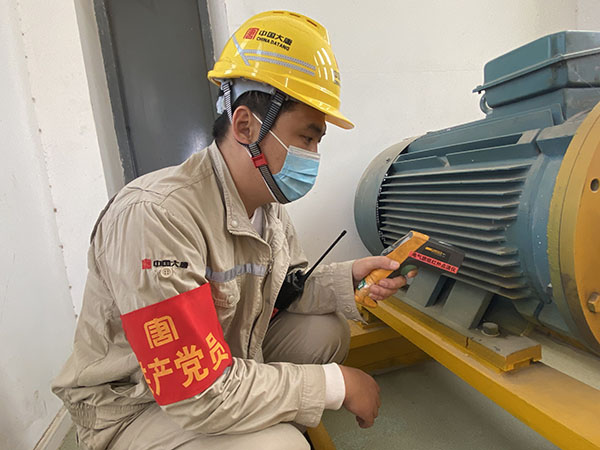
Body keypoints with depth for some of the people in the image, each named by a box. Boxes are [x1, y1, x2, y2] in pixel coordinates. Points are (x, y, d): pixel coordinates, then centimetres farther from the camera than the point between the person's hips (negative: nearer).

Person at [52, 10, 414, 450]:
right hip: (132, 407, -6)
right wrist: (338, 384, -22)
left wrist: (348, 278, -14)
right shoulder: (156, 214, -32)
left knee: (328, 329, -2)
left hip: (226, 365, 7)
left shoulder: (269, 205, -6)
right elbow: (198, 396, -31)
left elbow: (283, 289, 5)